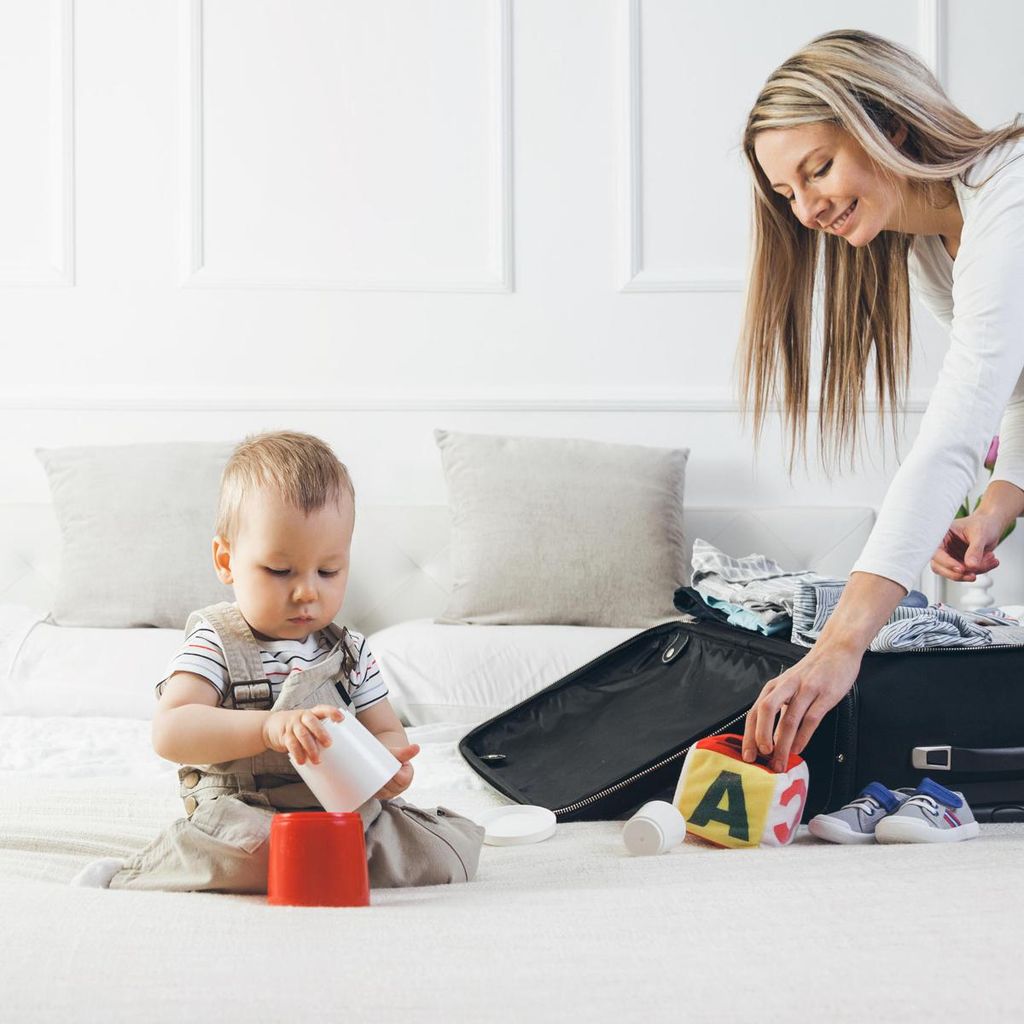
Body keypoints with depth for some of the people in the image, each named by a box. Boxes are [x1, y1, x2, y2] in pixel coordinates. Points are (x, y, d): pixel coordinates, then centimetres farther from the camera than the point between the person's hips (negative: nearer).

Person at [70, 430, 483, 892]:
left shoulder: (350, 651, 13)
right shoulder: (215, 644, -3)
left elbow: (386, 731, 15)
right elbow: (169, 733, -17)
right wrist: (267, 727, -32)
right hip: (244, 815, -6)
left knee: (458, 845, -9)